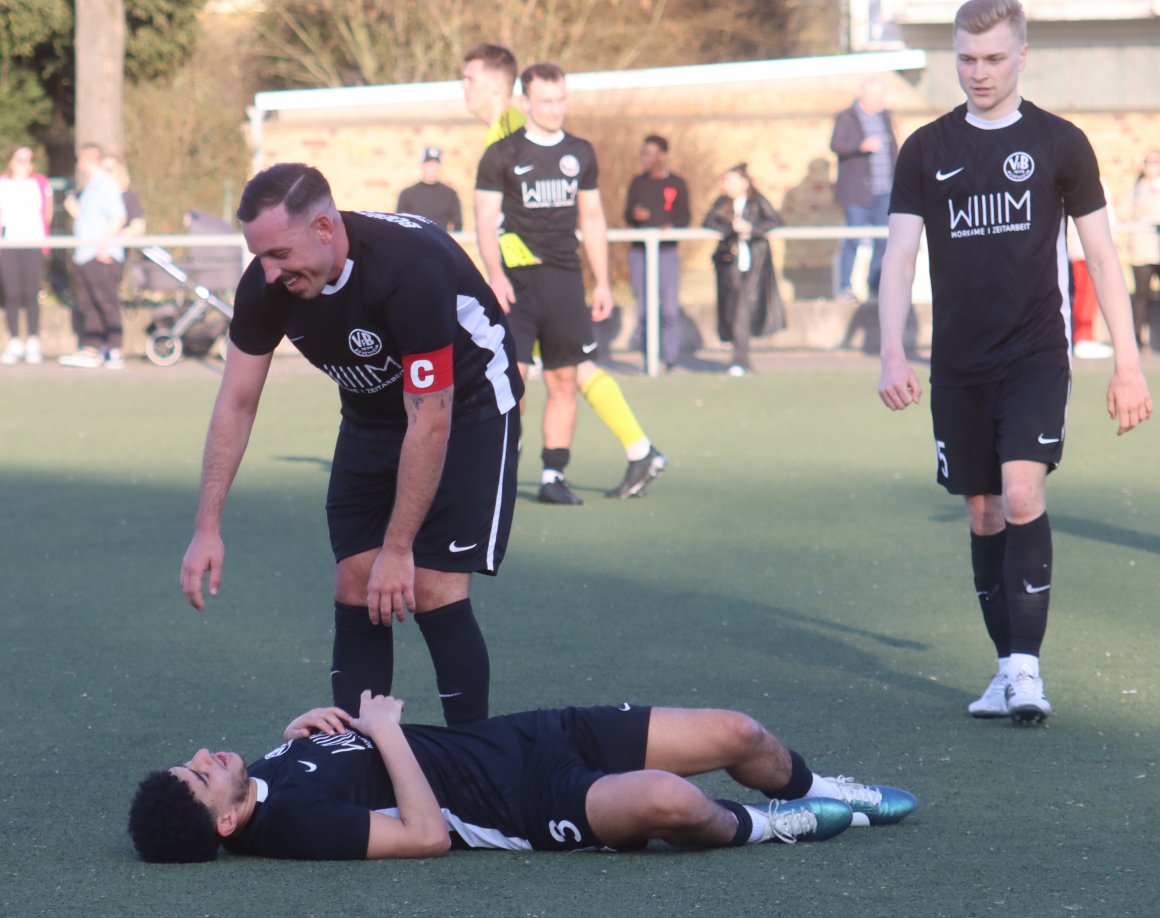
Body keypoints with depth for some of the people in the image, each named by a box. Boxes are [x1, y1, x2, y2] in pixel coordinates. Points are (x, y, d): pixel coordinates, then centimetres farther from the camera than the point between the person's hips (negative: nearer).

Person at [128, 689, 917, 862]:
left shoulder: (273, 769, 2)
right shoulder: (287, 821, -24)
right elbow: (425, 834, -27)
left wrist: (312, 724, 3)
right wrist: (385, 730, -18)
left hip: (523, 737, 9)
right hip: (528, 809, -9)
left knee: (735, 734, 4)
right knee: (669, 800, -36)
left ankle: (815, 790, 37)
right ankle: (751, 827, 0)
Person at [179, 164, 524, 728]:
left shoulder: (411, 269, -36)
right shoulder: (266, 284, -18)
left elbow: (429, 421, -31)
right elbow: (236, 403, -7)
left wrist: (398, 549, -26)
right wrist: (207, 527, -13)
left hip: (467, 402, -6)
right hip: (371, 412, 6)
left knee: (432, 592, -15)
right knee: (354, 590, -2)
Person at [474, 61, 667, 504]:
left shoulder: (580, 153, 13)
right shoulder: (501, 155, 0)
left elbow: (592, 221, 19)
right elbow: (485, 219, -4)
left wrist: (602, 283, 16)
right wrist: (495, 275, -18)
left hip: (565, 277, 4)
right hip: (518, 280, -4)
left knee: (565, 379, 1)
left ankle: (553, 476, 9)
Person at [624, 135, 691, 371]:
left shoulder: (677, 184, 5)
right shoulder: (637, 183, 12)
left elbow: (684, 218, 4)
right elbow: (627, 216, 9)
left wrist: (671, 227, -17)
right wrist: (636, 215, -14)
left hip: (667, 252, -2)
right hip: (639, 252, 2)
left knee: (670, 309, -9)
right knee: (643, 310, 1)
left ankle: (671, 359, -3)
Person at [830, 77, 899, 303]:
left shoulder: (886, 117, 15)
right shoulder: (846, 118, -2)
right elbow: (836, 145, -16)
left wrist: (898, 181, 17)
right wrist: (862, 146, -33)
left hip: (884, 191, 5)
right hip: (858, 192, -5)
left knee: (884, 240, 2)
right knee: (853, 239, -6)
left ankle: (875, 288, 11)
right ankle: (844, 287, 0)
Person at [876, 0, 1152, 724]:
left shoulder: (1059, 143, 1)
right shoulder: (928, 150, 6)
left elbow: (1102, 255, 4)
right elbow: (900, 255, 2)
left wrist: (1128, 364, 0)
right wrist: (892, 353, -12)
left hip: (1037, 357, -3)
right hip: (959, 365, 3)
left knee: (1023, 497, -18)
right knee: (984, 513, 6)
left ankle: (1026, 666, -16)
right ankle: (1009, 668, 16)